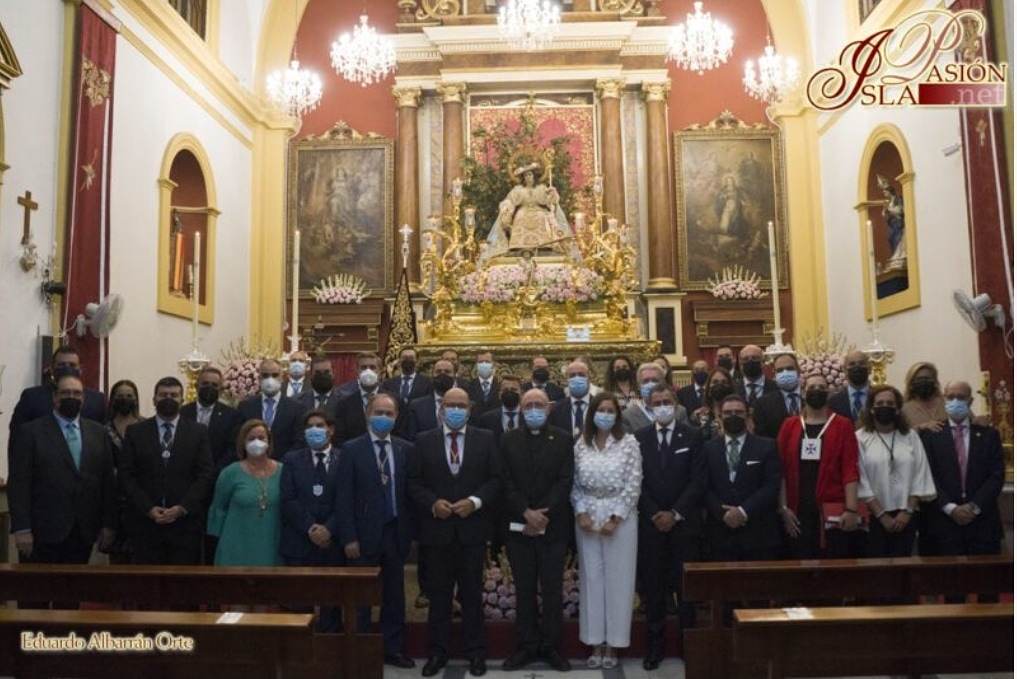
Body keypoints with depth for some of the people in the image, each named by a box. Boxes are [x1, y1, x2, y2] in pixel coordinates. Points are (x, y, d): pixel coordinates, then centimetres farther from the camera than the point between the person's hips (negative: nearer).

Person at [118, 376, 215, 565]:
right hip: (145, 522, 1)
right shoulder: (135, 432, 8)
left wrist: (182, 508, -11)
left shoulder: (198, 432, 6)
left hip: (186, 522, 0)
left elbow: (206, 474, 0)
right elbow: (126, 475, 3)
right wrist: (148, 509, -9)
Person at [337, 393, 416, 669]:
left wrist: (410, 532, 0)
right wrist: (349, 538, -12)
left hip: (395, 532, 3)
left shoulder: (406, 449, 4)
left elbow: (411, 492, 5)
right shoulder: (351, 449, -4)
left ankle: (393, 649, 25)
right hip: (364, 533, -3)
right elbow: (344, 498, -7)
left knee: (394, 595, 12)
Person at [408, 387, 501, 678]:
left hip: (472, 527, 0)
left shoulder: (485, 439, 2)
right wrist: (432, 503, -13)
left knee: (472, 594, 9)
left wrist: (475, 501, -13)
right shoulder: (424, 440, 3)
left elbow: (495, 479, 0)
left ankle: (475, 652, 23)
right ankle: (437, 652, 23)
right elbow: (414, 482, 2)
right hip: (436, 528, 0)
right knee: (438, 594, 10)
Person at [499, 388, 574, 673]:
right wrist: (526, 513, -14)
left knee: (552, 589, 6)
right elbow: (506, 482, -2)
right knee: (524, 589, 8)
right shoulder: (508, 440, 5)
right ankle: (526, 646, 18)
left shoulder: (563, 439, 2)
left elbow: (565, 481, -5)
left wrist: (543, 515, -14)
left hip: (553, 526, -1)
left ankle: (552, 646, 18)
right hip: (518, 526, 1)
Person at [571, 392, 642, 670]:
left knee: (617, 579, 4)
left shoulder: (629, 443, -5)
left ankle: (612, 645, 16)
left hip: (620, 517, -2)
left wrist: (615, 519, -12)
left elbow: (633, 485, -8)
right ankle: (595, 643, 19)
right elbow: (575, 484, 5)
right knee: (591, 578, 8)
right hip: (587, 517, 3)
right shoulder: (581, 445, 3)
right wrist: (581, 513, -8)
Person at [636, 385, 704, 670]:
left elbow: (697, 480, -5)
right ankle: (655, 647, 15)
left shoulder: (693, 436, 0)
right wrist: (655, 514, -8)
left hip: (684, 523, -1)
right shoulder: (639, 438, 4)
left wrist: (675, 514, -11)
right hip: (651, 523, 1)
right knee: (653, 588, 6)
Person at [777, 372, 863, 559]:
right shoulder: (789, 425, 8)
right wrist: (783, 507, -3)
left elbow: (850, 470, -4)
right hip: (798, 511, 2)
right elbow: (781, 468, 4)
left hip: (832, 512, -2)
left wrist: (851, 509, -12)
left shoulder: (843, 426, 2)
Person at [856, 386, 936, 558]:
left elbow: (920, 476, 4)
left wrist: (907, 510, -5)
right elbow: (861, 480, -7)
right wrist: (881, 515, -8)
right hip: (874, 515, -2)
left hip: (905, 516, 2)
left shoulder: (911, 436, 6)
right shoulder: (860, 438, -4)